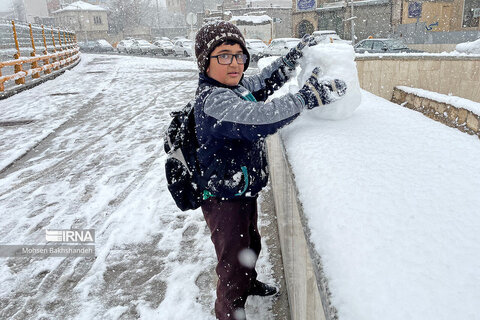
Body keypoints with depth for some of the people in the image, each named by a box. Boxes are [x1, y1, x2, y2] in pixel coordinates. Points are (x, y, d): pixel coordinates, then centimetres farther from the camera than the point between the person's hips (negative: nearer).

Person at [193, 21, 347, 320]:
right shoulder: (213, 100, -29)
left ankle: (248, 283, 61)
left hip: (243, 191, 10)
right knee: (233, 263, 9)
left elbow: (266, 81, 19)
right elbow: (257, 119, -45)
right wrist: (309, 97, -43)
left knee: (251, 245, 32)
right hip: (225, 200, -10)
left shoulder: (237, 86, 1)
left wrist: (295, 55, 10)